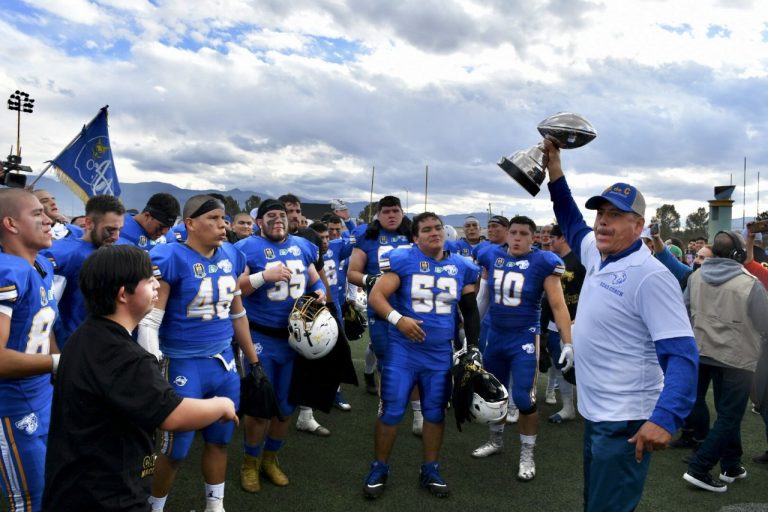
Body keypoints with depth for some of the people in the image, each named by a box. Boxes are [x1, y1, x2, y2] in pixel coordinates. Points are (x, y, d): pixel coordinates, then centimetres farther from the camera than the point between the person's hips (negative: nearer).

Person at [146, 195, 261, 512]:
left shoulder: (232, 257, 4)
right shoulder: (170, 259, -16)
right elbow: (148, 322, -16)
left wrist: (253, 360, 18)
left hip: (224, 361, 6)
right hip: (184, 365, -6)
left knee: (219, 440, 19)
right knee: (175, 449, 9)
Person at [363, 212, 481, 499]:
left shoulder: (462, 267, 4)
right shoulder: (403, 260, -9)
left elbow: (470, 311, 15)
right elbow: (376, 296, -12)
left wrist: (473, 346, 13)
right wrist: (397, 319, -27)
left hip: (441, 354, 4)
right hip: (403, 350, -3)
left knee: (435, 412, 13)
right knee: (391, 411, 2)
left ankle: (430, 471, 31)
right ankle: (379, 469, 22)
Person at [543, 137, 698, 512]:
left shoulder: (650, 276, -20)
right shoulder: (597, 254, 3)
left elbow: (681, 354, -23)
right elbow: (571, 221, 23)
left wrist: (665, 418, -35)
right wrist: (554, 167, 16)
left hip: (626, 422, -9)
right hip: (595, 413, 9)